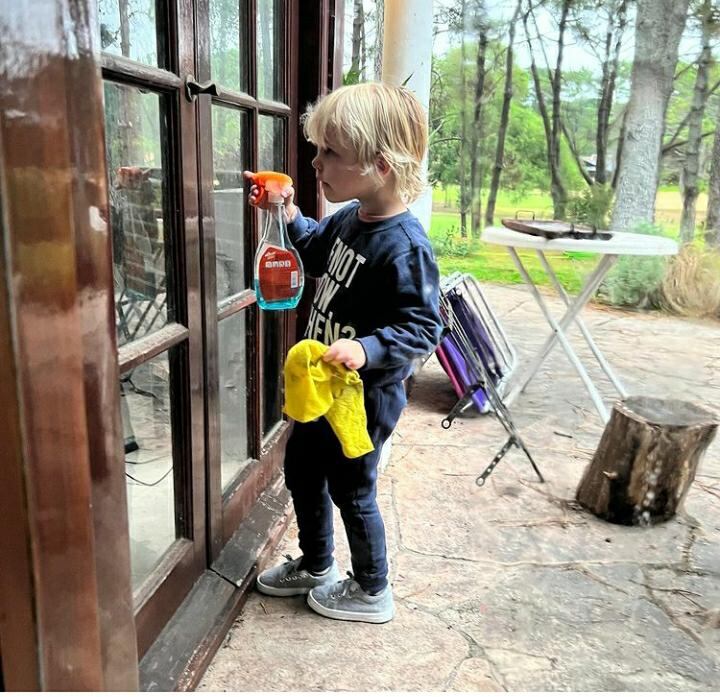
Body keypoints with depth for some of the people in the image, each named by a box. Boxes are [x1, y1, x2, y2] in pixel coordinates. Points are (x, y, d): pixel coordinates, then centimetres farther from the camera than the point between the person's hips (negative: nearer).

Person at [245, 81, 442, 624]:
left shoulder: (404, 246, -27)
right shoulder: (350, 218, 0)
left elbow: (422, 327, -25)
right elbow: (319, 250, 21)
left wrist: (366, 350, -38)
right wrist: (290, 217, 6)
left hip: (365, 397, -9)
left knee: (351, 490, 9)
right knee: (300, 470, 23)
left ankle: (372, 591, 35)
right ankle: (316, 565, 47)